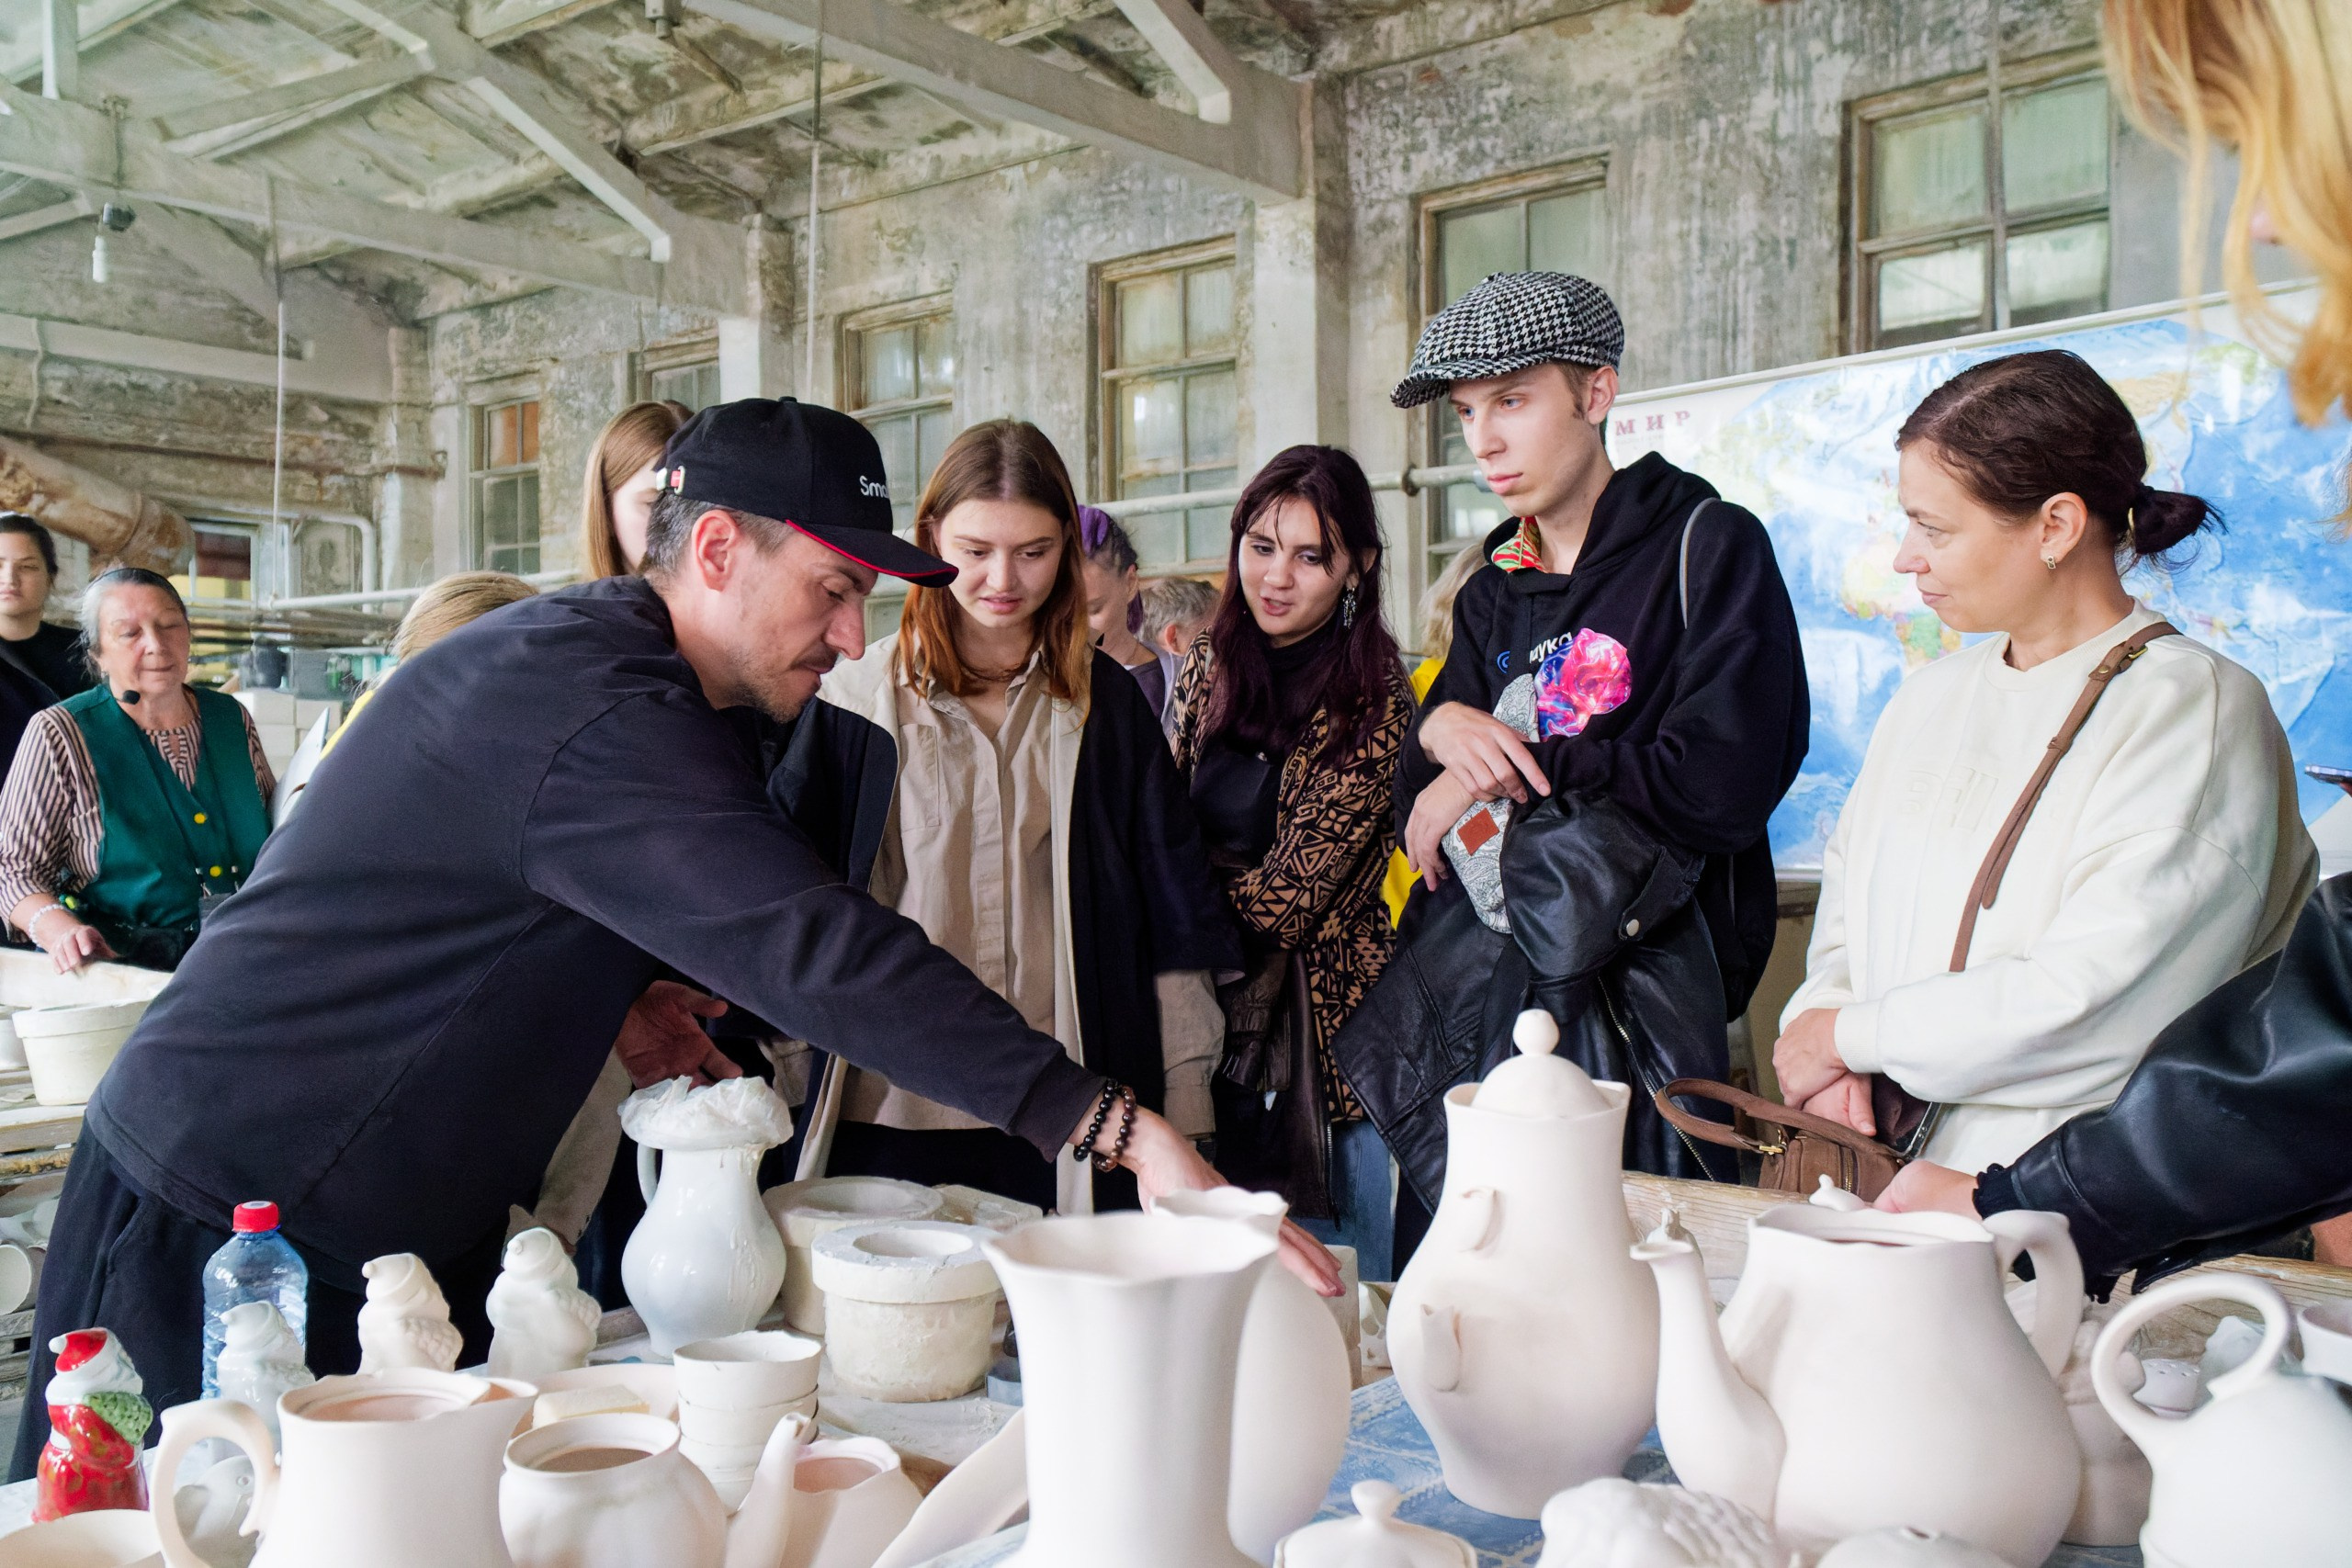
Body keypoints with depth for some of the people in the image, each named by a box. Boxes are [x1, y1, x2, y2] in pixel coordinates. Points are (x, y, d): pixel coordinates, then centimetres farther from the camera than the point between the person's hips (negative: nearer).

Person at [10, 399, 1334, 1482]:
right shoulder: (604, 716, -26)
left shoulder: (568, 643, 8)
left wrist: (609, 995, 4)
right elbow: (820, 952, -35)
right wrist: (1122, 1130, -37)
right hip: (236, 1201, -10)